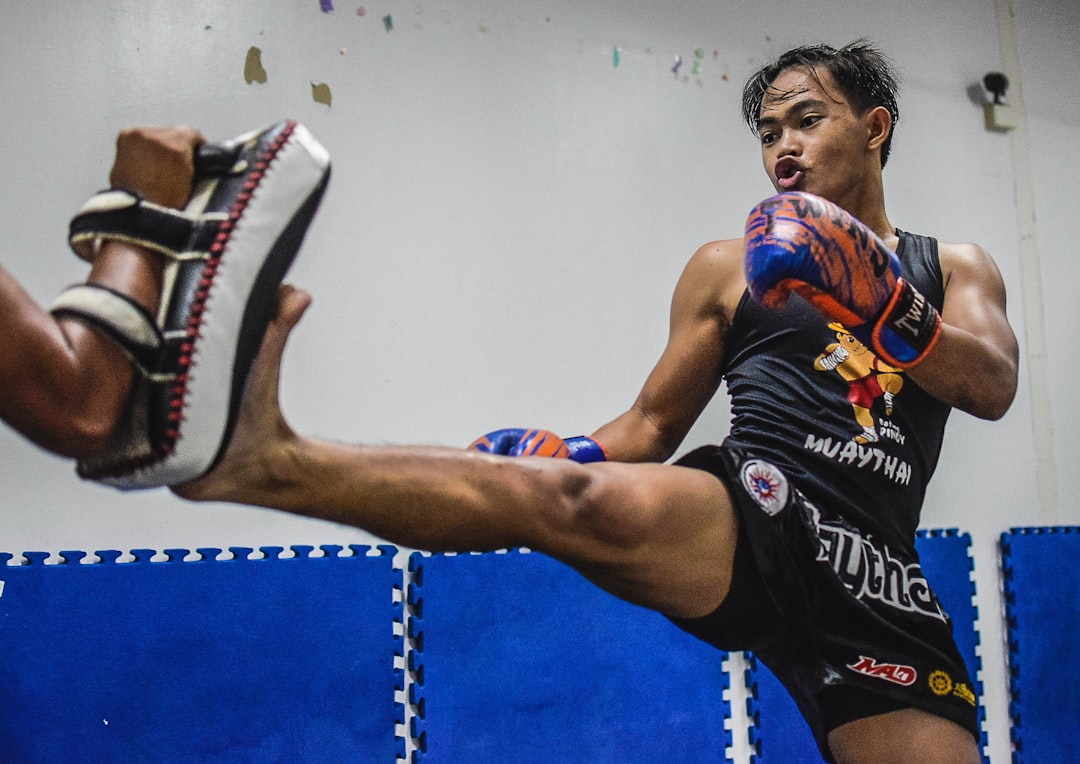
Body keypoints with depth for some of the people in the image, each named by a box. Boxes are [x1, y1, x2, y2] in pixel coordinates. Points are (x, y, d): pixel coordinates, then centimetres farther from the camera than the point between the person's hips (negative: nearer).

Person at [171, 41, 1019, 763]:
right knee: (577, 498, -32)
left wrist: (884, 308, -19)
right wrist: (570, 454, -5)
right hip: (758, 511, -2)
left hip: (875, 574, 3)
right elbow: (654, 424, 16)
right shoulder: (728, 267, 15)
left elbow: (993, 388, -1)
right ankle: (267, 458, -47)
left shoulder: (958, 270, 20)